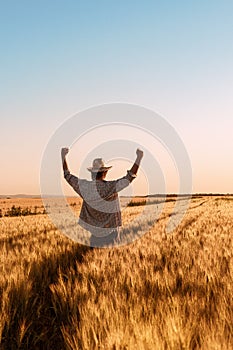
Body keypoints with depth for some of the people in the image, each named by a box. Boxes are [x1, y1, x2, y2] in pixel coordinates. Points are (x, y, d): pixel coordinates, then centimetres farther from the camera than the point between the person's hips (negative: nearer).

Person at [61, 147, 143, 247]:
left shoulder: (84, 186, -8)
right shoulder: (110, 187, -20)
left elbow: (67, 175, 5)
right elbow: (130, 176, -20)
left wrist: (63, 156, 14)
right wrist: (138, 158, -16)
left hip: (93, 230, 4)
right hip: (109, 231, -4)